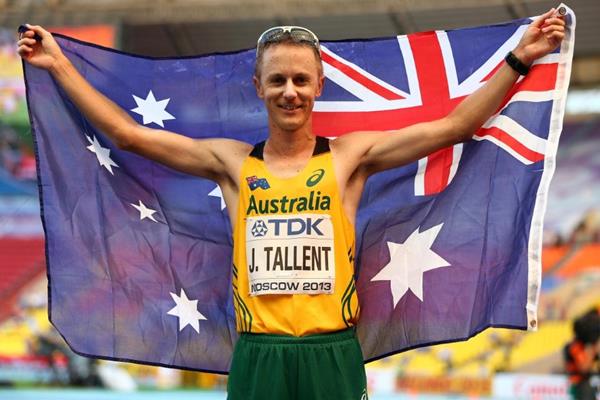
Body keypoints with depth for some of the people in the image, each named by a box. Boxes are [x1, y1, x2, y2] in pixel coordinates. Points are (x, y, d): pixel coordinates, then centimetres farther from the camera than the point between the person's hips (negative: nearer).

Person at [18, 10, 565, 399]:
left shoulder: (350, 156, 5)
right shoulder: (232, 163, 8)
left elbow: (454, 125, 2)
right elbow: (126, 133, 10)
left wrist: (519, 60, -4)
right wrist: (60, 66, 11)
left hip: (333, 354, -1)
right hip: (258, 355, 1)